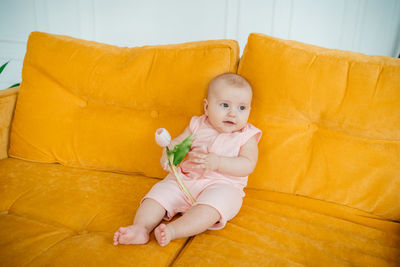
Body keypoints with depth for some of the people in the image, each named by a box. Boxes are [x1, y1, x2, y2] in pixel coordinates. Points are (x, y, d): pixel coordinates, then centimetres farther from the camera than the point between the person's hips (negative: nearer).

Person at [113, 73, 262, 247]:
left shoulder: (247, 136, 2)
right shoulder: (198, 125, 11)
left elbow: (248, 165, -11)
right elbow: (177, 142, 10)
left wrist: (218, 162, -26)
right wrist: (168, 154, -16)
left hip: (222, 184, -4)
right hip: (185, 179, 4)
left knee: (214, 202, -36)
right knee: (160, 192, -16)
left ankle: (173, 230, -43)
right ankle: (141, 228, -28)